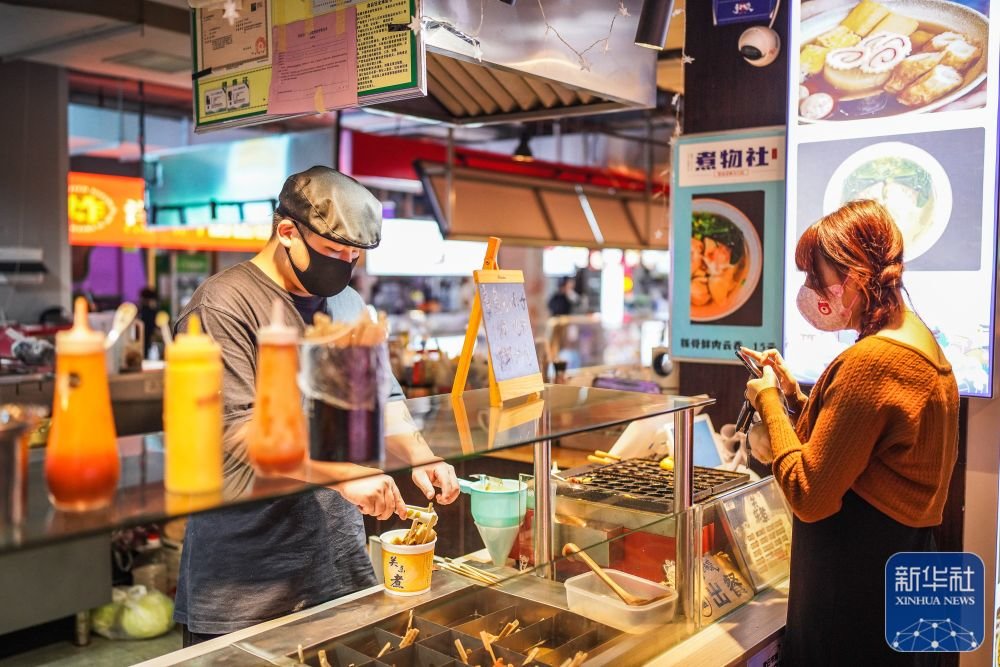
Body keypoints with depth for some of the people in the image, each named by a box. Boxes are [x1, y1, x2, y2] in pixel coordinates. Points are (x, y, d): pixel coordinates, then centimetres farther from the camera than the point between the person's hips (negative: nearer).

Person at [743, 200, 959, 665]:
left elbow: (809, 496, -22)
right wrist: (794, 396, 6)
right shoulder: (917, 339, 7)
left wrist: (768, 400, -11)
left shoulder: (870, 361, -25)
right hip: (900, 558, 10)